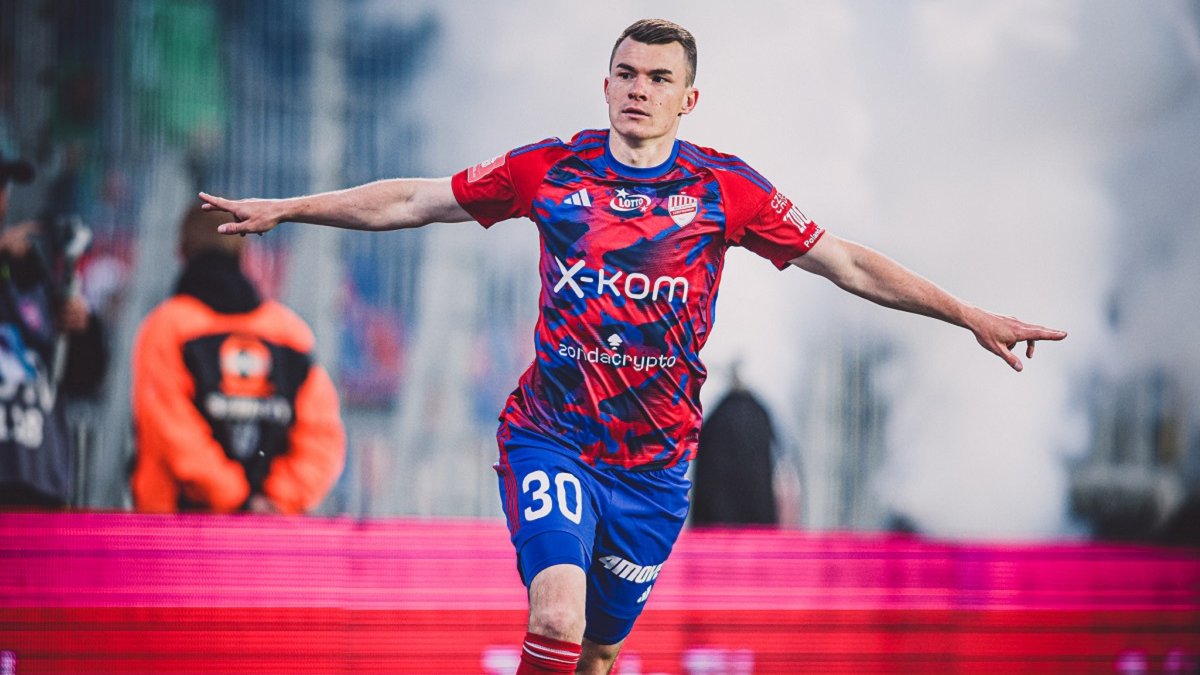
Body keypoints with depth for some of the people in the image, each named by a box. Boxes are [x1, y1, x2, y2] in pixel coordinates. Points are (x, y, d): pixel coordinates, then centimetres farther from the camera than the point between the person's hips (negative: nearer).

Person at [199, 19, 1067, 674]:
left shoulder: (726, 187, -1)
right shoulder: (549, 170, 0)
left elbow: (846, 262, 5)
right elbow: (415, 201, 9)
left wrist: (971, 317, 4)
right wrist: (285, 209, 9)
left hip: (656, 459, 2)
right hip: (550, 437, -1)